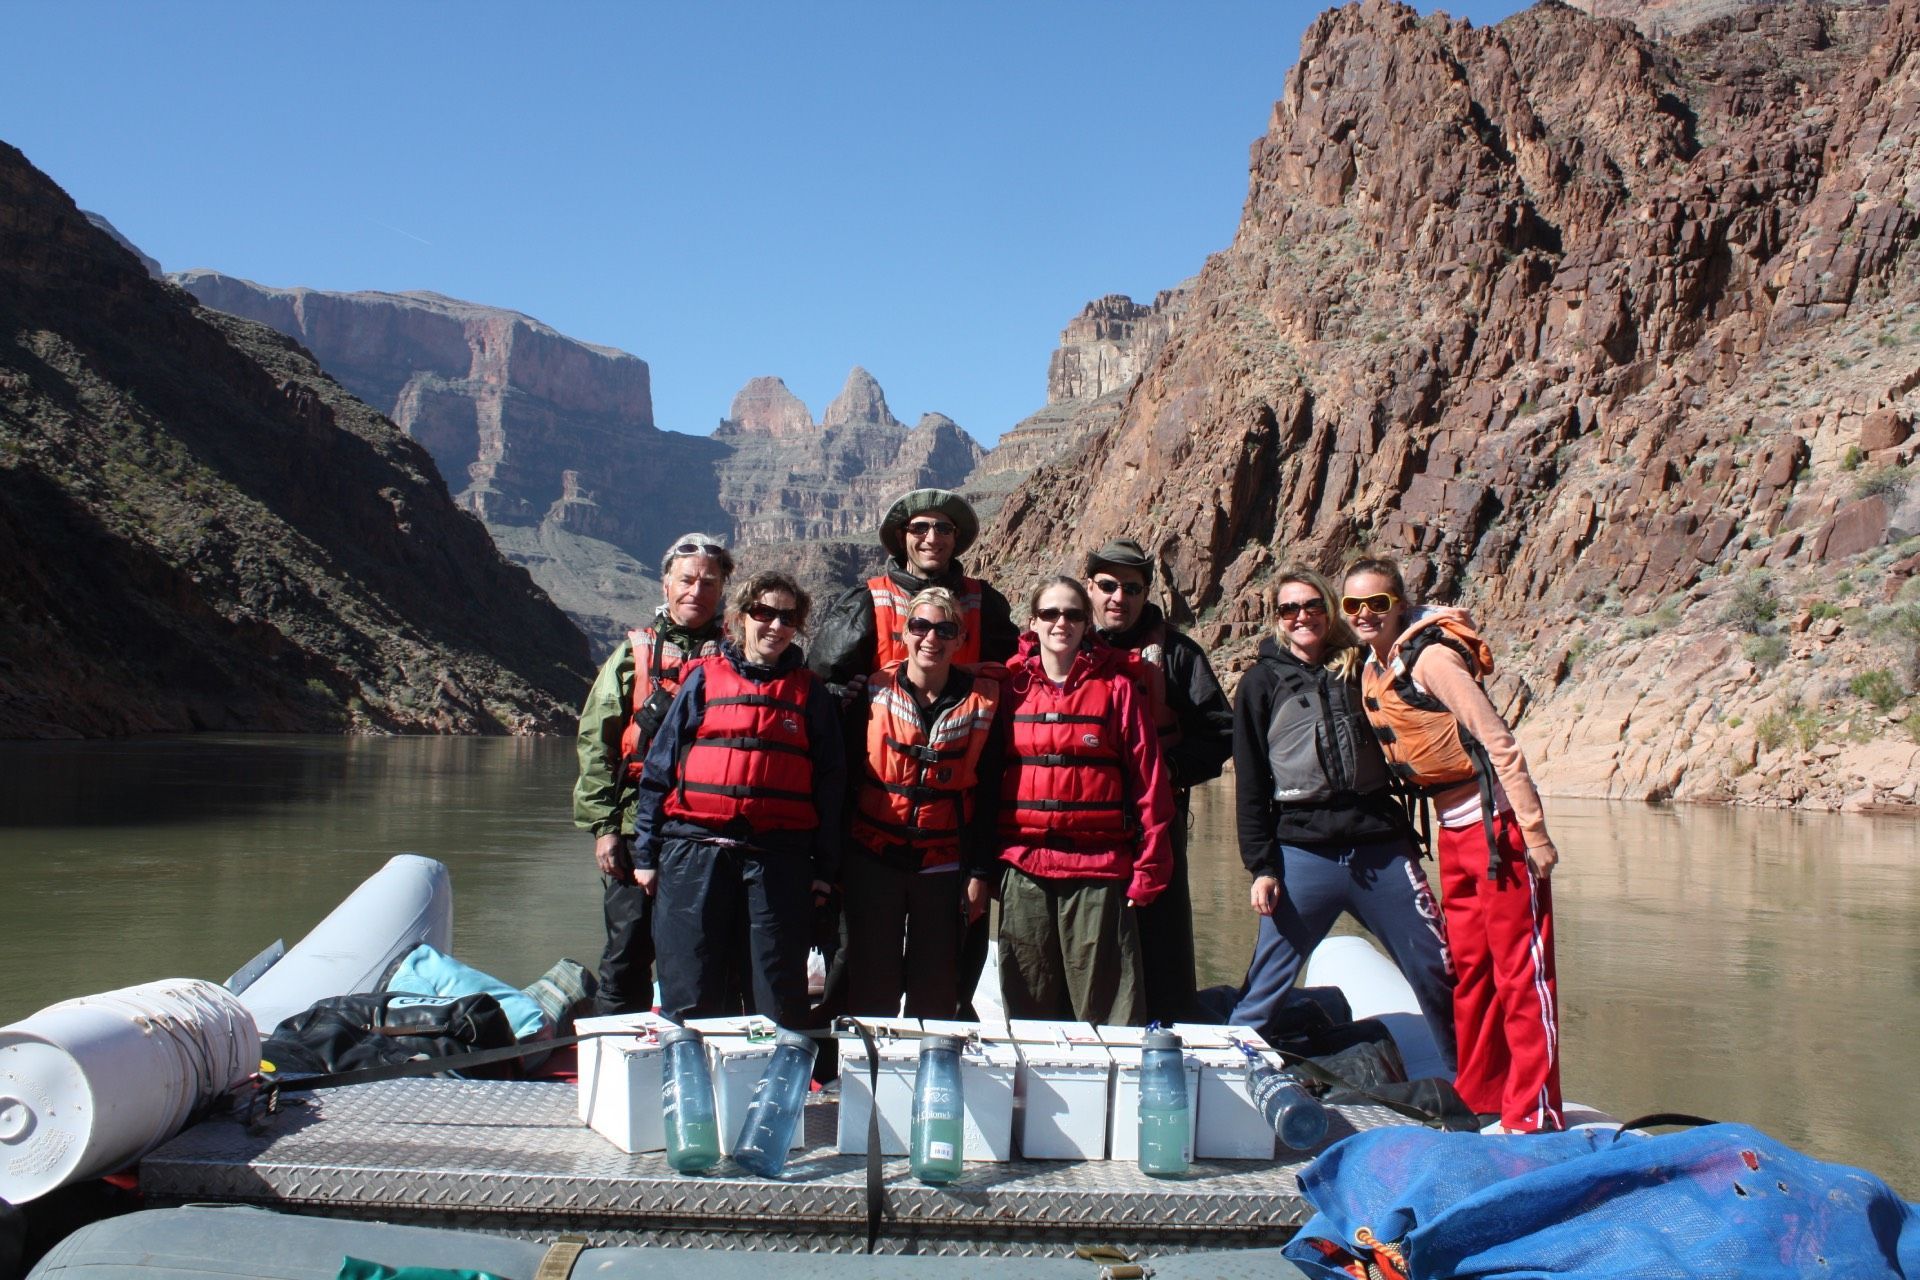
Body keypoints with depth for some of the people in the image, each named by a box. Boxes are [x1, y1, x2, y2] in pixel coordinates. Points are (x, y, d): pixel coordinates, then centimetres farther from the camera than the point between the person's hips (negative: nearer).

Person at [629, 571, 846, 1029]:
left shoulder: (811, 693, 12)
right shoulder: (703, 679, 9)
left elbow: (830, 781, 13)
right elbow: (660, 767, 10)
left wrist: (825, 866, 8)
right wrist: (646, 852, 6)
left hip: (781, 858, 1)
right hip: (695, 852, 0)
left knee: (781, 1000, 3)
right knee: (689, 995, 1)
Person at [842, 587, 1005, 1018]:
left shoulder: (982, 701, 0)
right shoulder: (873, 692, -1)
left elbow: (988, 795, 3)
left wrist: (980, 872, 1)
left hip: (943, 865, 1)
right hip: (873, 858, 0)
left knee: (937, 993, 8)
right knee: (872, 986, 5)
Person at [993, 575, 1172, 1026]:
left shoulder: (1117, 688, 3)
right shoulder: (1011, 686, 9)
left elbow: (1149, 780, 2)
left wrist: (1148, 868, -2)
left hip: (1099, 870, -2)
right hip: (1023, 870, 2)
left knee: (1108, 1011, -2)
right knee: (1028, 1009, 7)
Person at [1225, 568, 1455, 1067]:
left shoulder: (1361, 669, 11)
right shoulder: (1263, 682, 5)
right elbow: (1251, 784, 1)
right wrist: (1261, 864, -5)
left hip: (1381, 847, 2)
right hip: (1304, 852, -2)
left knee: (1439, 971, 5)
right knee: (1265, 988, -3)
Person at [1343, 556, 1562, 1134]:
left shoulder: (1429, 657, -15)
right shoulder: (1371, 672, 9)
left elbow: (1499, 742, -18)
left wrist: (1534, 831, -21)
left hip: (1495, 823, -8)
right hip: (1452, 828, 9)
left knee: (1520, 969, -4)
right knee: (1467, 967, 14)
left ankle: (1535, 1116, 2)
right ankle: (1478, 1097, 25)